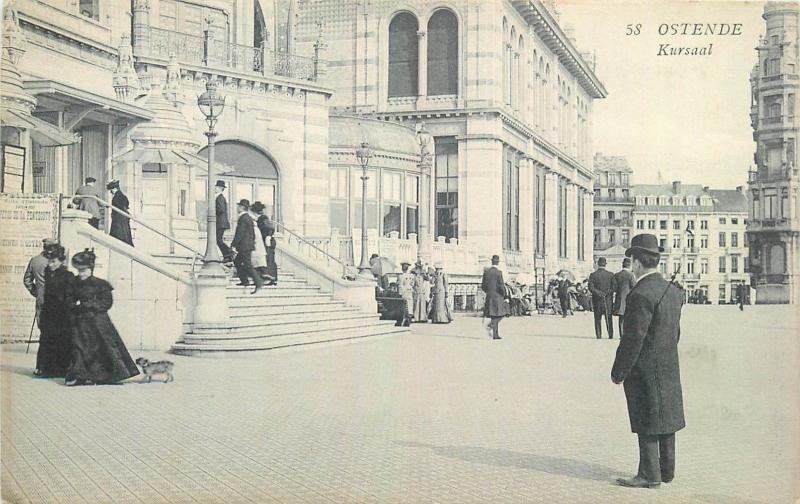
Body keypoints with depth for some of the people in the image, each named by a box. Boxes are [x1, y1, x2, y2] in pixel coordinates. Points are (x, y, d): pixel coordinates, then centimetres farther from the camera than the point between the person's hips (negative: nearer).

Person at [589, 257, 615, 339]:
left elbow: (591, 288, -11)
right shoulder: (610, 274, -2)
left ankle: (598, 335, 3)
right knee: (609, 318, 7)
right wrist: (607, 293, 0)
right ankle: (610, 335, 5)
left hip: (597, 300, 0)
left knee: (597, 318, 7)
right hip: (608, 300, 1)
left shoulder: (593, 275, -4)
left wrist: (599, 293, -9)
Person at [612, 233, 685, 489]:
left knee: (647, 425, -1)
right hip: (670, 368, 9)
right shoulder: (673, 291, 8)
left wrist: (619, 371, -13)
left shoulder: (641, 295, -21)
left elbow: (634, 338, -21)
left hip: (645, 370, -9)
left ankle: (649, 475, 5)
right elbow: (676, 332, 14)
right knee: (666, 420, 15)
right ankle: (666, 470, 24)